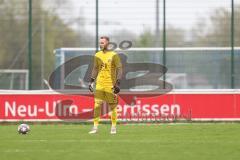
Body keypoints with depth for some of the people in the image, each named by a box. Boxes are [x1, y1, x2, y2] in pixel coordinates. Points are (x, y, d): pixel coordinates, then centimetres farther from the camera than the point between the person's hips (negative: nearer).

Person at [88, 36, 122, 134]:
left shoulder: (113, 55, -6)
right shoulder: (97, 55, 8)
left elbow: (119, 69, -6)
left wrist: (118, 83, -14)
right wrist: (91, 81, 12)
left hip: (110, 84, -4)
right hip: (99, 84, 4)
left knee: (112, 105, 2)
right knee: (97, 104, -4)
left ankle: (113, 127, 12)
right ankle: (95, 127, -2)